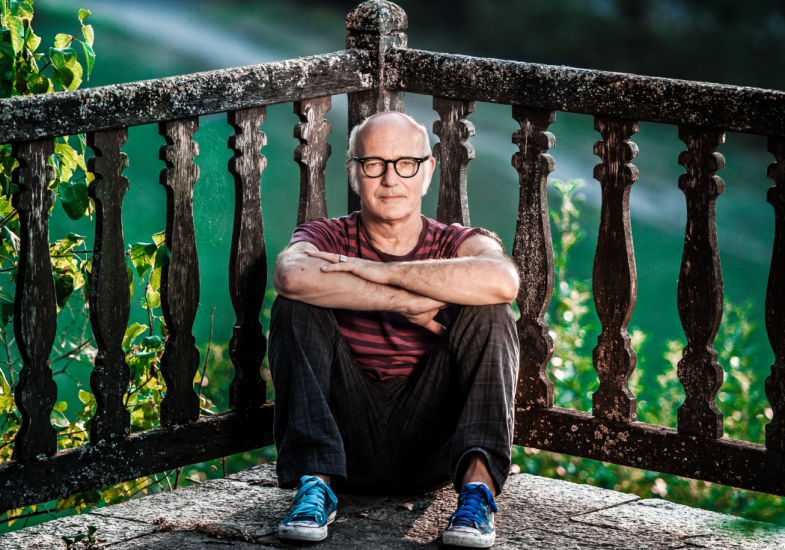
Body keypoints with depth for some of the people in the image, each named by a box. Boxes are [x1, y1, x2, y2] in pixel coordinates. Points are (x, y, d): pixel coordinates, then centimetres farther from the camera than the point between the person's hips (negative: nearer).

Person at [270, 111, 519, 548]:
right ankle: (315, 483, -28)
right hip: (349, 441, 0)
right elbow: (292, 276, -23)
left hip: (429, 444, 0)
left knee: (487, 311, -18)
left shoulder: (460, 244, 4)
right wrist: (406, 304, -24)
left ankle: (478, 482, -31)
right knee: (297, 306, -17)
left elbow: (503, 281, -24)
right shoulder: (328, 239, 6)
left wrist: (384, 272, -19)